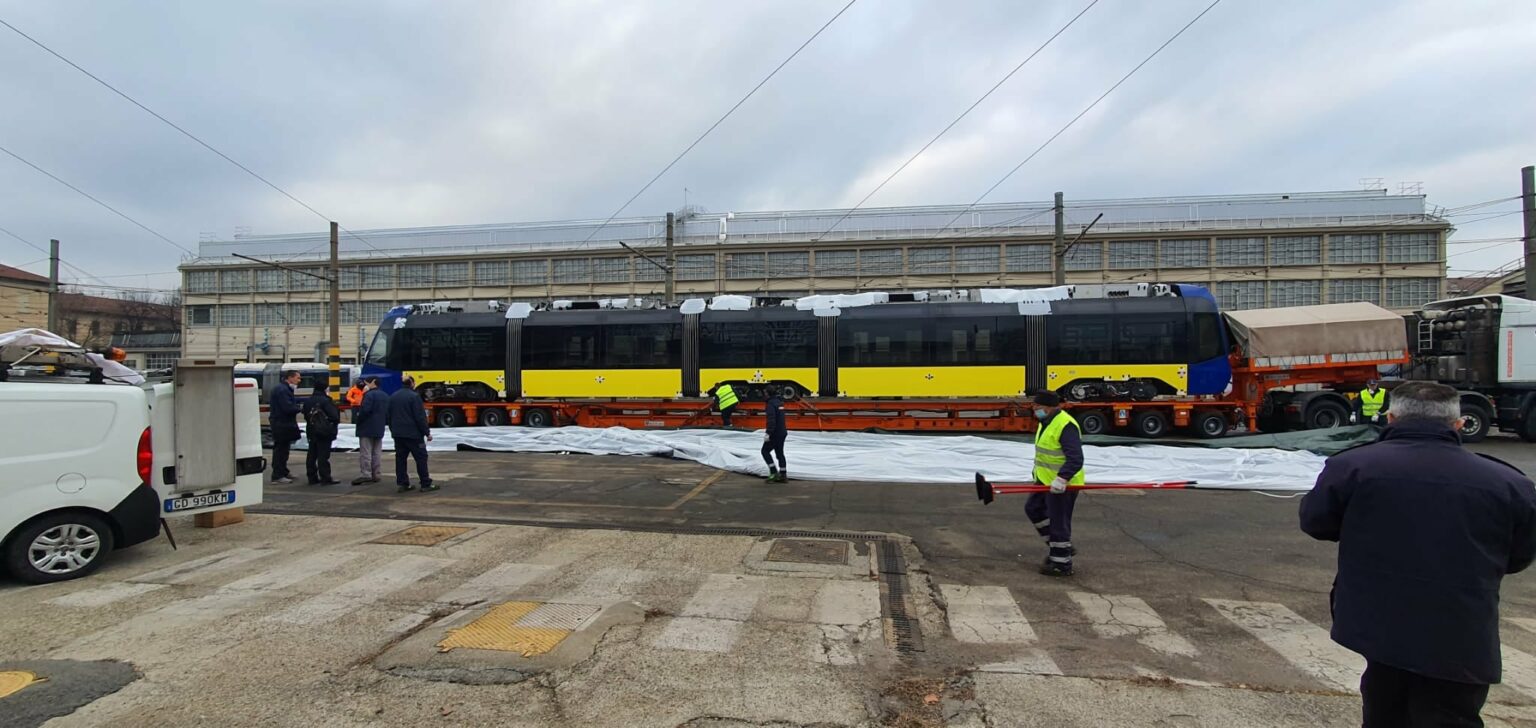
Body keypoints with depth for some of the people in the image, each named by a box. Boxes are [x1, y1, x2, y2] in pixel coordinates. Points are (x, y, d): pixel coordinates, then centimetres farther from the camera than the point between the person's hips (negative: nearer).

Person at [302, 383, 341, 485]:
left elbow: (306, 415, 15)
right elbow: (334, 416, -18)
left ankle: (312, 477, 16)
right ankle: (326, 478, -5)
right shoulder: (325, 401, -16)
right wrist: (336, 421, 2)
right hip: (324, 431, -8)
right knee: (323, 455, -6)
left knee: (312, 455, 11)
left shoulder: (308, 401, 9)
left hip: (312, 431, 8)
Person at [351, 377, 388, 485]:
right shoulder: (385, 396, 11)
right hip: (379, 428, 8)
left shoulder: (369, 395, -16)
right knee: (377, 452, 10)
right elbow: (387, 411, 15)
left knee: (365, 452, -5)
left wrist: (358, 420, -8)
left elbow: (365, 410, -22)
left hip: (367, 428, -8)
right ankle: (375, 474, 13)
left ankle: (365, 475, -6)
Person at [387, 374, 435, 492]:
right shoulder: (414, 396, -13)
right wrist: (427, 432, -8)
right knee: (421, 457, -1)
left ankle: (403, 483, 9)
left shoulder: (393, 397, 10)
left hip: (398, 434, 7)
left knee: (400, 458, 9)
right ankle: (426, 484, -1)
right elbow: (420, 417, -15)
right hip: (413, 434, -7)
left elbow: (387, 416, 15)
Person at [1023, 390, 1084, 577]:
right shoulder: (1046, 422, 8)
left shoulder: (1066, 426, -24)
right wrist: (1038, 473, 25)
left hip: (1063, 484, -11)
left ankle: (1061, 564, 12)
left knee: (1058, 522, -2)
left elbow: (1075, 459, -31)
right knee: (1033, 508, 18)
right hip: (1046, 480, 11)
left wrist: (1062, 478, -40)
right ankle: (1061, 547, 28)